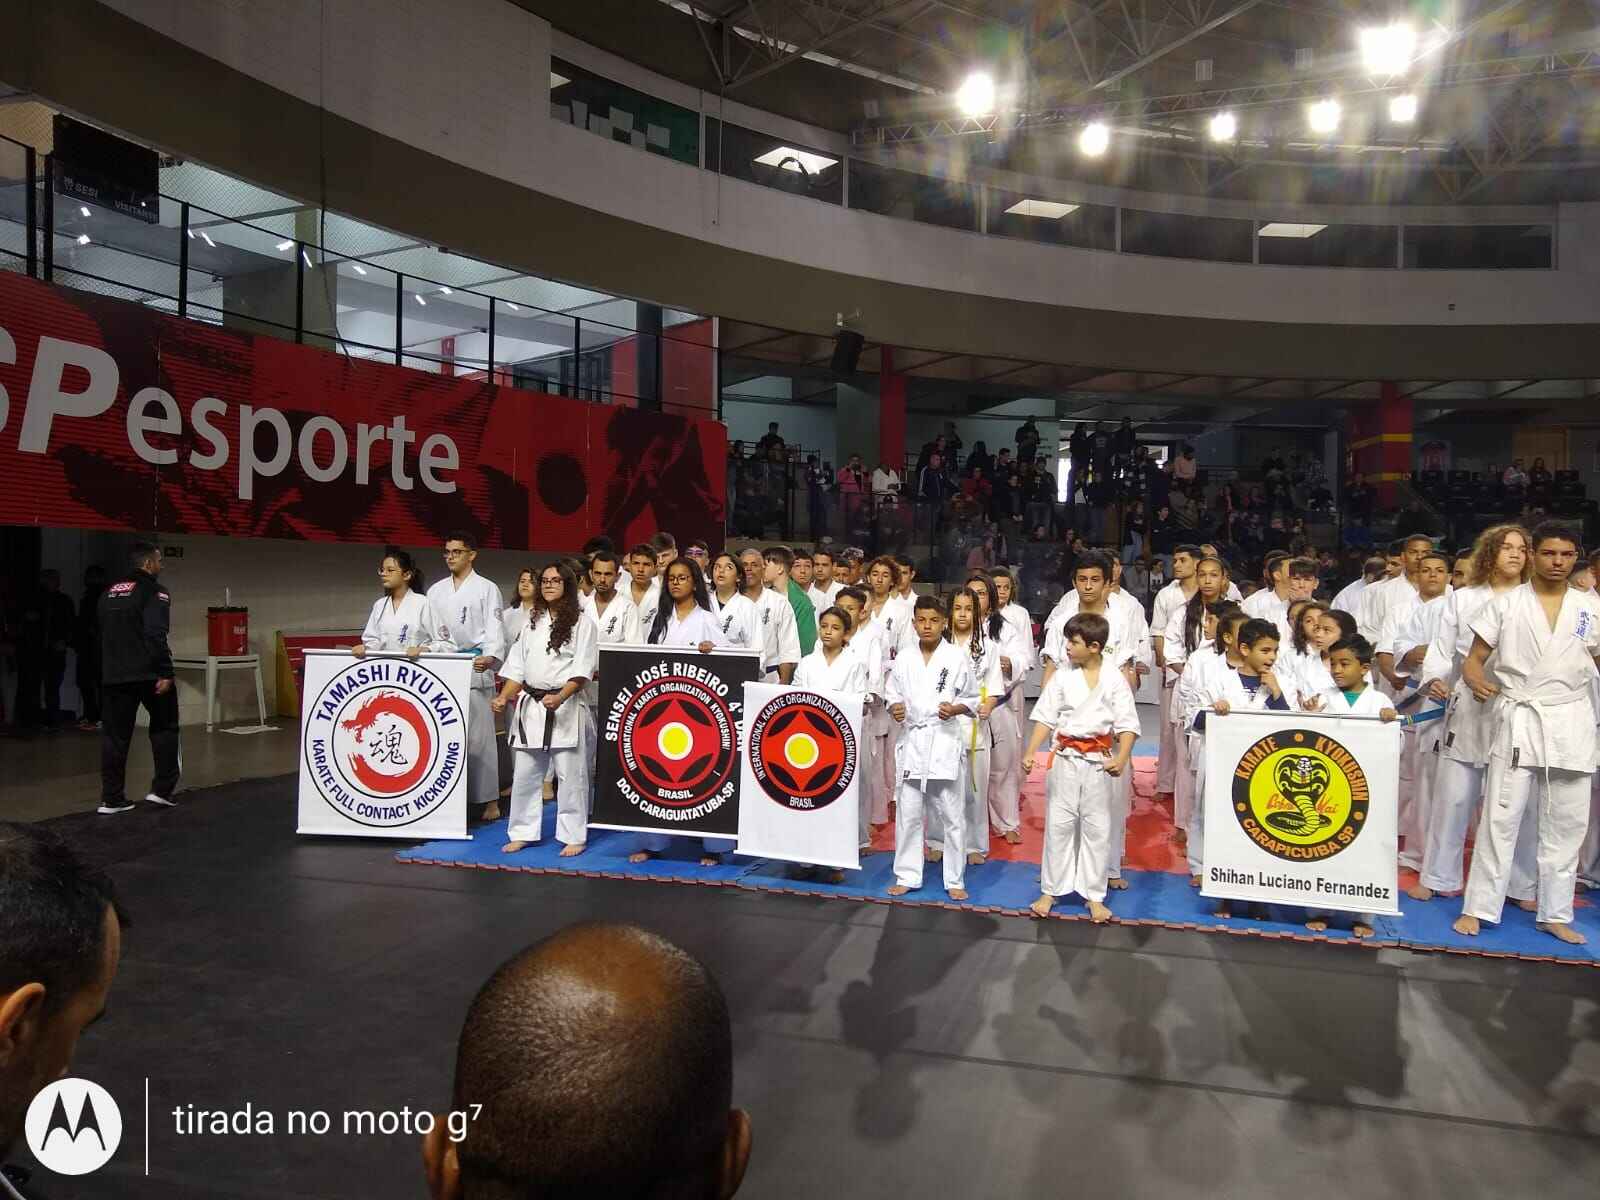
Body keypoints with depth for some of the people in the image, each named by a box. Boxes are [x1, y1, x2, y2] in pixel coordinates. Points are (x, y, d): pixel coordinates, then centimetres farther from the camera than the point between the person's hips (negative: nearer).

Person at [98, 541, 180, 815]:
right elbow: (156, 636, -20)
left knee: (114, 735, 8)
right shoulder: (154, 591, -9)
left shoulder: (110, 592, 15)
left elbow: (102, 635, 21)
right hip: (148, 673, -6)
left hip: (113, 675, 6)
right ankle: (162, 789, 6)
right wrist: (165, 673, -20)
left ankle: (111, 799, 8)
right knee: (164, 727, 9)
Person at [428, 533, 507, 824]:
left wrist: (490, 658, -25)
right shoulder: (436, 591, 16)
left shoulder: (486, 589, 2)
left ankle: (486, 798, 3)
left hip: (476, 668, -4)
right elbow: (431, 631, 16)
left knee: (478, 734, -5)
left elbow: (494, 630, -7)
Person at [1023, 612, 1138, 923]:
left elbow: (1127, 724, -6)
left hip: (1099, 762, -1)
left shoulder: (1114, 680, -5)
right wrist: (1030, 753, -11)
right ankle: (1049, 891, 20)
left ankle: (1094, 896, 21)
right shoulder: (1062, 678, -1)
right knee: (1058, 825, 7)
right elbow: (1045, 718, -1)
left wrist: (1121, 758, -21)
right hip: (1065, 759, 1)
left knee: (1097, 828, 7)